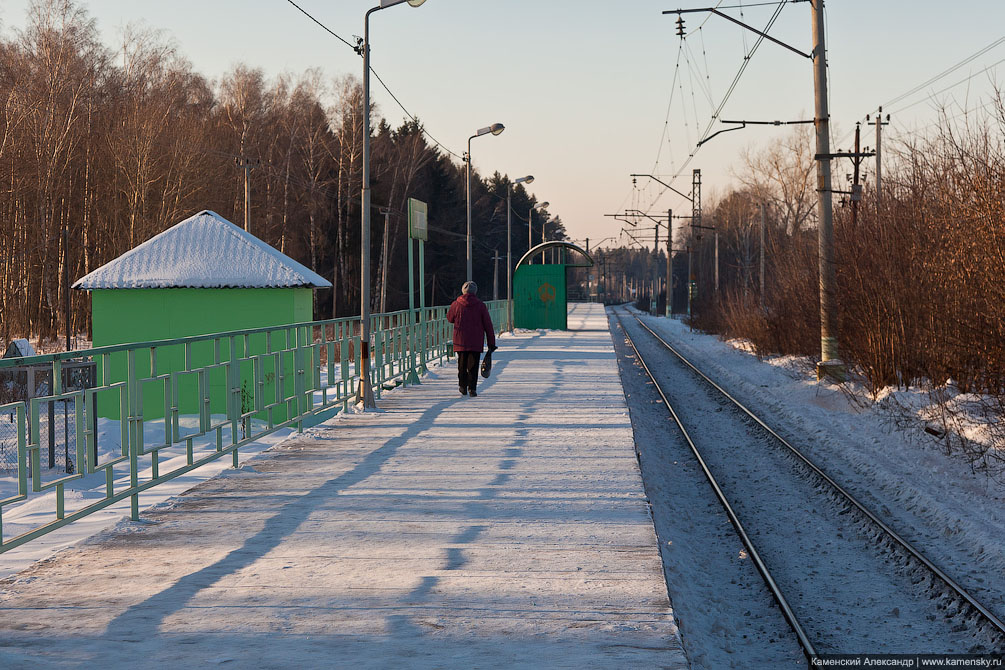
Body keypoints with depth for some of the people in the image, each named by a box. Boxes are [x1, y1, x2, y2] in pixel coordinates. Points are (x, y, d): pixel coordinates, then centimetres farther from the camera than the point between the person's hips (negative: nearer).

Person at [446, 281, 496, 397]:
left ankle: (463, 386, 21)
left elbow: (449, 318, 16)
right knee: (473, 365, 1)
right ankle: (472, 388, -9)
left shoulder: (456, 305, -2)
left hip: (460, 341, 1)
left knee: (462, 365, 15)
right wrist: (491, 343, 4)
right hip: (476, 342, -1)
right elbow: (488, 325, -1)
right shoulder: (481, 306, -3)